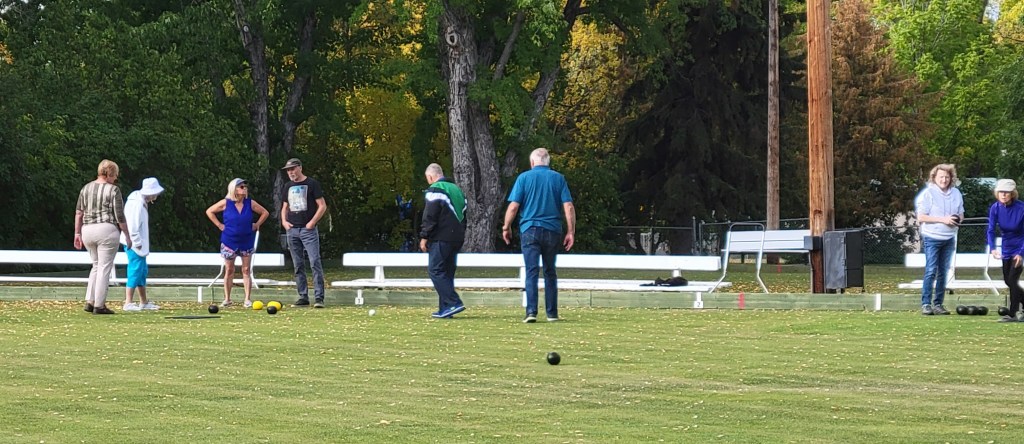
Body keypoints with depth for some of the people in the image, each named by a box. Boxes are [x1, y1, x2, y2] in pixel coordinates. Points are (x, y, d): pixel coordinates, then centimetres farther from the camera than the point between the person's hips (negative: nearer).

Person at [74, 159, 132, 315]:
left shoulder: (86, 188, 10)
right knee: (105, 267, -1)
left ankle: (90, 301, 10)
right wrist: (127, 235, 0)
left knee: (96, 265, 19)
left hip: (87, 231, 6)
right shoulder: (113, 190, -6)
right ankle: (99, 305, -2)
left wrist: (77, 233, 12)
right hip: (106, 230, -6)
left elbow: (79, 213, 8)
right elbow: (119, 216, -8)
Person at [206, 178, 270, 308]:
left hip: (246, 242, 1)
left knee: (246, 270, 0)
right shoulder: (226, 203, -6)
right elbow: (209, 211, 2)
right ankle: (227, 299, 12)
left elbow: (265, 213, 11)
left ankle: (248, 299, 1)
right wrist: (219, 225, -2)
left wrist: (257, 225, 2)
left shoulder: (250, 203, -1)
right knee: (229, 270, 5)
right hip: (229, 241, -1)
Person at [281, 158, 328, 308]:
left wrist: (312, 223, -12)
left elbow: (322, 206, -4)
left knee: (315, 263, -14)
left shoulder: (312, 184, -2)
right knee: (298, 266, 7)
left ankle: (319, 297, -16)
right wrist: (284, 221, 6)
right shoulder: (288, 186, 16)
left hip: (308, 230, -6)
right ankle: (303, 297, 11)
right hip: (292, 230, 6)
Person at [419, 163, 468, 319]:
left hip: (441, 238, -9)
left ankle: (454, 303, -19)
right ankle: (445, 308, 10)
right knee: (447, 272, 12)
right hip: (457, 239, 9)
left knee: (435, 270, -8)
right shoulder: (457, 189, 20)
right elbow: (463, 214, 24)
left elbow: (429, 217, -13)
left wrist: (424, 237, -9)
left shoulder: (434, 190, -7)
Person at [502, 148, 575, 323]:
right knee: (550, 272, 13)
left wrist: (506, 228, 7)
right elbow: (569, 207, -1)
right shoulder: (558, 178, 6)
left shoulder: (524, 177, 1)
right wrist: (571, 232, 2)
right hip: (552, 230, 2)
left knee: (532, 272, -5)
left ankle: (531, 312, -17)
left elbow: (513, 206, -4)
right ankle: (552, 313, 14)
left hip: (530, 229, -2)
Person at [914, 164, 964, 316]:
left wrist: (957, 219, -6)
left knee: (943, 272, 7)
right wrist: (943, 219, -17)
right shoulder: (928, 193, -7)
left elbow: (961, 214, 19)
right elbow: (921, 217, -11)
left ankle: (938, 304, 12)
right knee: (931, 271, -9)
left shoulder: (956, 193, 10)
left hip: (949, 239, 5)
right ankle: (926, 304, -7)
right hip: (932, 238, -5)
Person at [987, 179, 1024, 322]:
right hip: (1006, 247, 6)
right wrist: (993, 248, -27)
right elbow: (991, 230, -11)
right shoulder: (995, 208, -11)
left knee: (1012, 279, -12)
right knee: (1008, 280, 11)